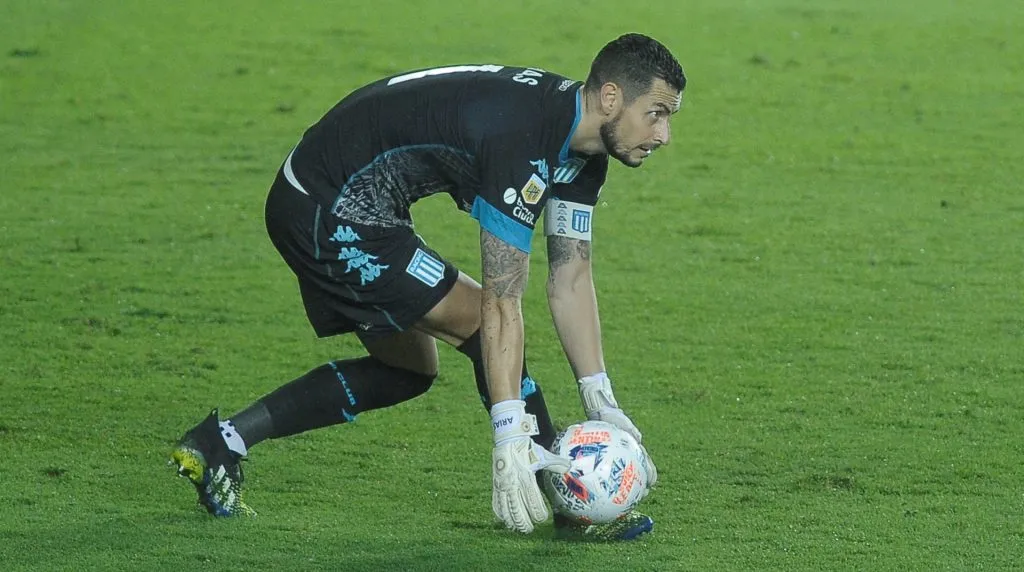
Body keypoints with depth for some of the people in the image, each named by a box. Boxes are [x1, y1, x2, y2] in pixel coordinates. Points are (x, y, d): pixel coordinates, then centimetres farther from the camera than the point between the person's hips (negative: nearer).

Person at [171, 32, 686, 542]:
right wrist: (510, 435, -30)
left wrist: (602, 404, 1)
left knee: (408, 369, 18)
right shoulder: (520, 136, -29)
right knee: (483, 325, -12)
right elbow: (501, 303, -29)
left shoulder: (582, 144, 0)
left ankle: (219, 442, 19)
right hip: (334, 214, -11)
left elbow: (570, 278, 6)